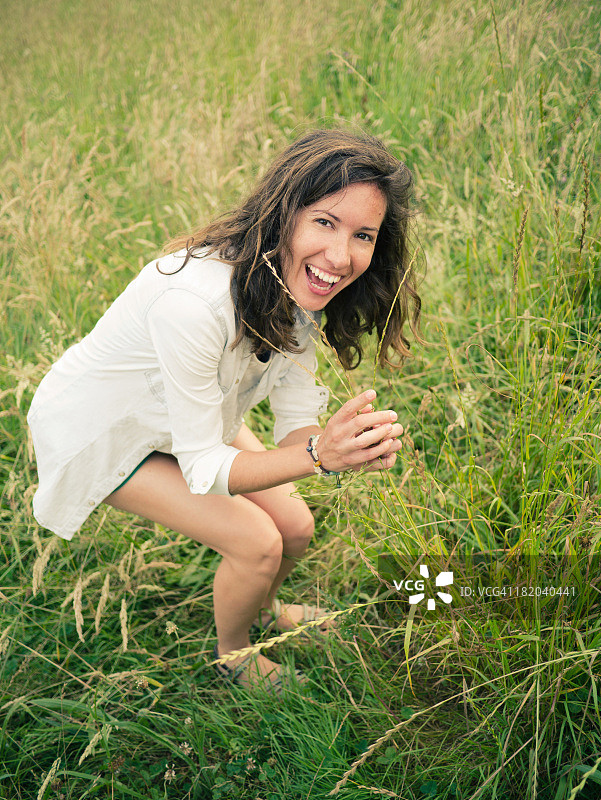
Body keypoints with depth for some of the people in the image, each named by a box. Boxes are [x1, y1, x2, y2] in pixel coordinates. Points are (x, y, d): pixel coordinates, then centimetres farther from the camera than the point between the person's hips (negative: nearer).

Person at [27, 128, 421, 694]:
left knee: (294, 527, 6)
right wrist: (318, 454, -45)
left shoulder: (299, 285, -18)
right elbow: (202, 467, -31)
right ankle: (232, 655, 20)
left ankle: (260, 608, 42)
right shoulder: (194, 302, -41)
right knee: (257, 542, -14)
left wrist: (353, 446, -34)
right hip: (96, 433, -6)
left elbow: (296, 423, -12)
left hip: (194, 414, 7)